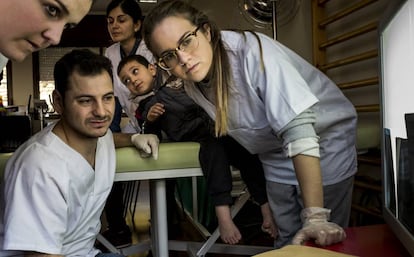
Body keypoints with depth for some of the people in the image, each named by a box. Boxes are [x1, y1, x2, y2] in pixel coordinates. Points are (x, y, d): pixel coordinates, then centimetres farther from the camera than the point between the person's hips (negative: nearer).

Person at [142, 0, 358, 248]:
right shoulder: (193, 85, -10)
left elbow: (298, 128, -37)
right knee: (289, 239, 7)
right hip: (276, 155, 5)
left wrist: (315, 217, -41)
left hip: (324, 137, -5)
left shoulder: (251, 51, -31)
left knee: (322, 241, -4)